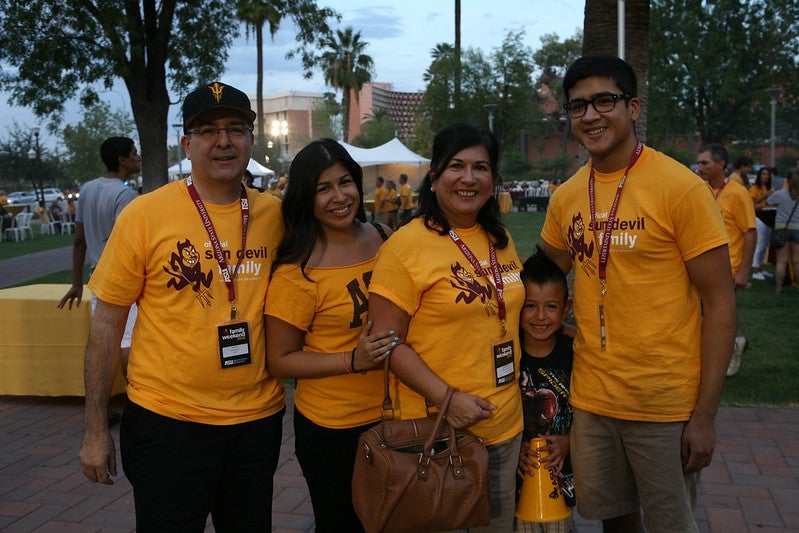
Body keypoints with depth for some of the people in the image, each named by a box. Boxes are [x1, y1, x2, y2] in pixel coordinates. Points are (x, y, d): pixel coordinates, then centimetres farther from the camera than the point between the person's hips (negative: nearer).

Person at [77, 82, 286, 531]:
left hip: (258, 419, 4)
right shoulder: (145, 214, -9)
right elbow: (107, 323, -4)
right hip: (167, 422, -3)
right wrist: (96, 429, -4)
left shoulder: (274, 214, 0)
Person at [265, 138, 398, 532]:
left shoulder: (384, 239, -1)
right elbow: (279, 361, -12)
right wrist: (352, 361, -22)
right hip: (332, 429, -5)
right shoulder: (297, 272, -17)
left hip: (393, 413, 5)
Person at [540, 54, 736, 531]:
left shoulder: (681, 187, -12)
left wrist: (705, 415, -14)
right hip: (591, 399, 5)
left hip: (664, 404, -4)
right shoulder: (565, 197, 3)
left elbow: (720, 301, -12)